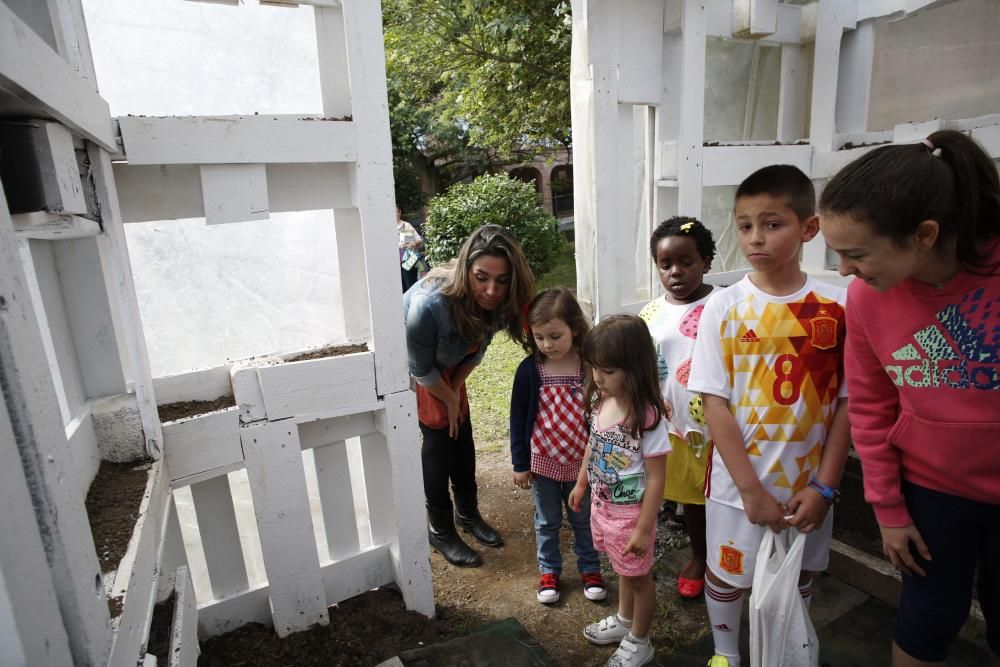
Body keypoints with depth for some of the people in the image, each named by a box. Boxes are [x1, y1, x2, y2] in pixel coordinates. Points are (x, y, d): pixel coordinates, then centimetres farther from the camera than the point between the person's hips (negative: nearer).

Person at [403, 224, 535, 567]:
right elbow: (421, 368, -26)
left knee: (461, 430, 7)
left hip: (448, 362, 5)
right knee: (438, 431, -6)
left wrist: (456, 387, -6)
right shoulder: (429, 304, -43)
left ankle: (468, 512, 26)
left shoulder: (499, 301, -27)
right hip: (411, 360, -5)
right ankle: (440, 529, 9)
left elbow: (477, 348, -6)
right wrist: (449, 399, -12)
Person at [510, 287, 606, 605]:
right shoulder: (529, 369, -14)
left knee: (584, 519, 19)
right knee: (547, 521, 18)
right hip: (542, 461, 0)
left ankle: (590, 569, 41)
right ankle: (549, 572, 39)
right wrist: (520, 463, -3)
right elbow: (518, 418, -6)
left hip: (582, 460, 0)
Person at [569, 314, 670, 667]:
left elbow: (655, 478, -22)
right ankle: (624, 621, 52)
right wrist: (581, 484, 17)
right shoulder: (599, 403, -8)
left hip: (631, 511, -6)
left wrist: (644, 528, -18)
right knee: (623, 569, 29)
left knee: (639, 575, 18)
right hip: (602, 505, 7)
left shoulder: (647, 417, -29)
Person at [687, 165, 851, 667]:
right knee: (728, 576, 16)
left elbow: (846, 403, -3)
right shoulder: (724, 307, -11)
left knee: (797, 579, 21)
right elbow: (715, 403, -12)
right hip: (738, 482, -1)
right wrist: (751, 488, -14)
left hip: (808, 484, 2)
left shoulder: (836, 308, -7)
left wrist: (824, 486, -8)